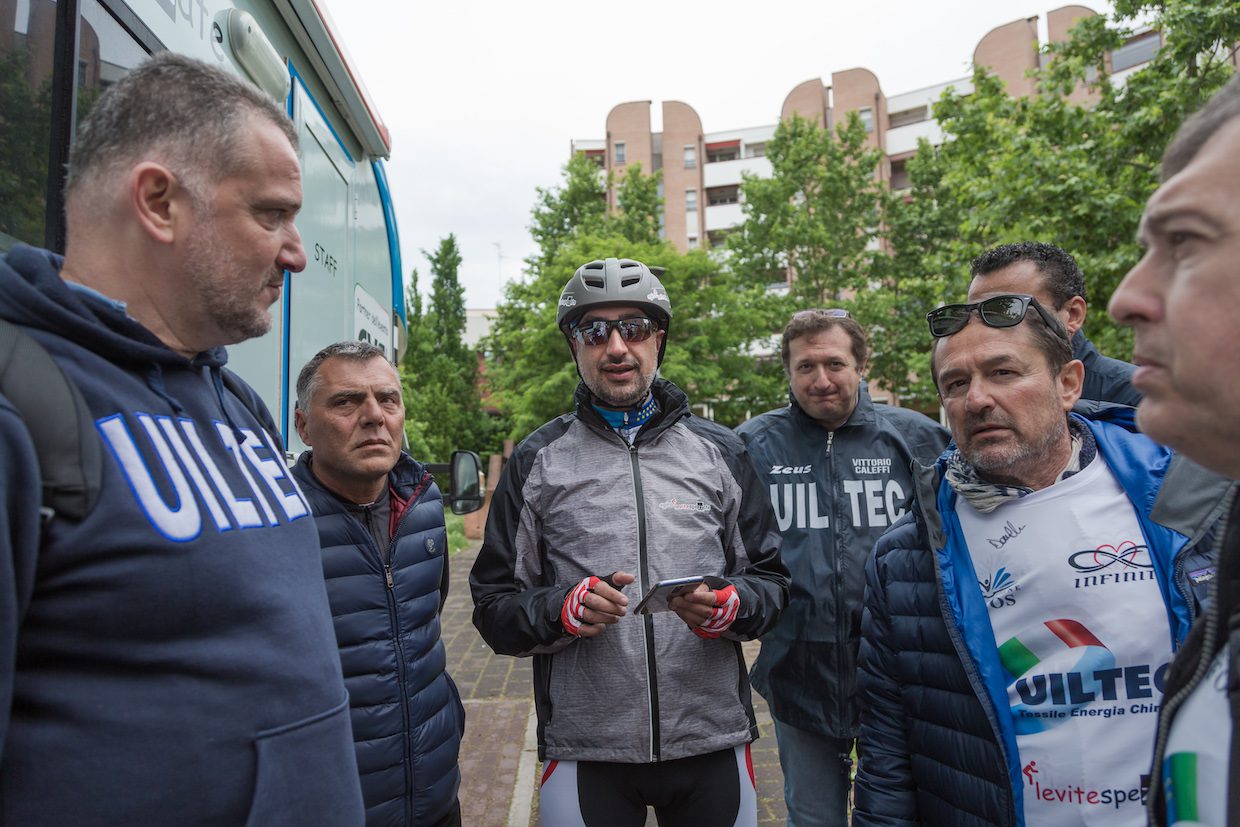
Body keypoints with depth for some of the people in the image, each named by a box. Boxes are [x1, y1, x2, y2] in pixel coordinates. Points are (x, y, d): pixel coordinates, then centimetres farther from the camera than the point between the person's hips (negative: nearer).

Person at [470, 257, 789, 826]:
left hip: (714, 744, 2)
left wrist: (728, 607, -13)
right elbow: (494, 606, 2)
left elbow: (771, 578, 8)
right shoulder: (538, 461, 1)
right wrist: (564, 610, -16)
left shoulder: (718, 452, 4)